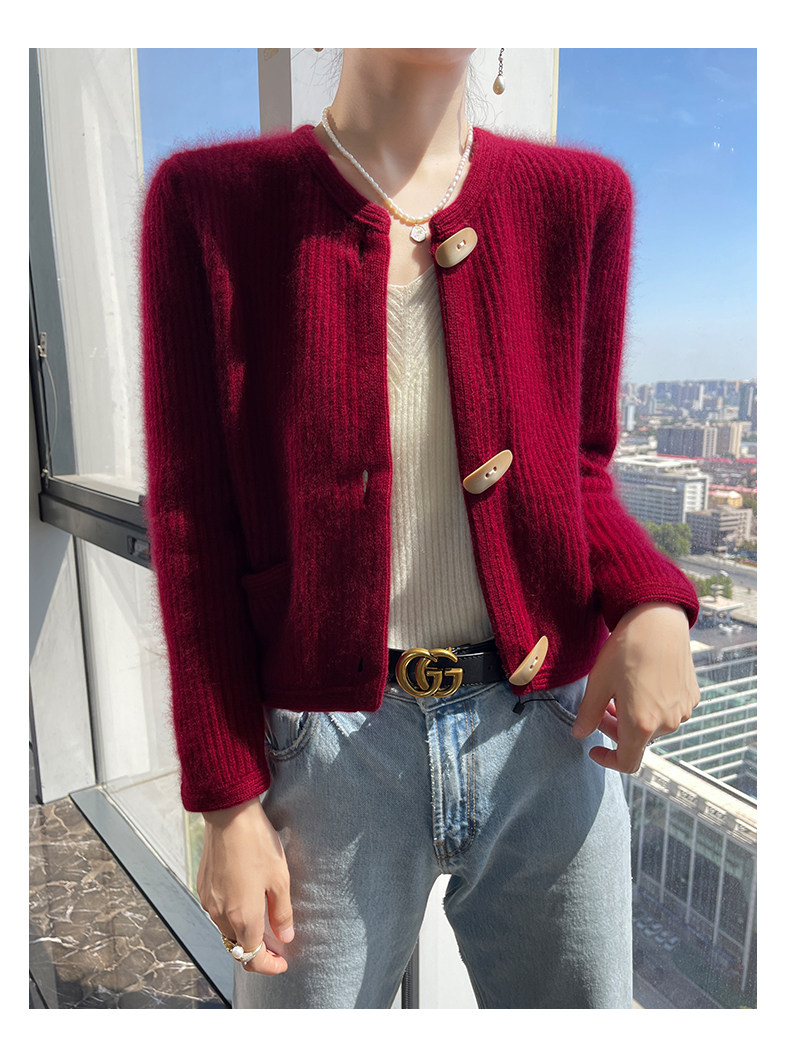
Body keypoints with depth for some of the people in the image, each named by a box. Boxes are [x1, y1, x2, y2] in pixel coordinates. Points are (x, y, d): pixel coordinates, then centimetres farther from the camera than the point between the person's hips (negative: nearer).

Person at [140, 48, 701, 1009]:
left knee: (579, 999, 21)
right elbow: (190, 524, -6)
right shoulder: (209, 201, -5)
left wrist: (652, 607, -12)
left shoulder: (581, 196, 2)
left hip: (549, 737, 3)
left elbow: (576, 471, 8)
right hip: (325, 750, -2)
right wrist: (227, 804, -6)